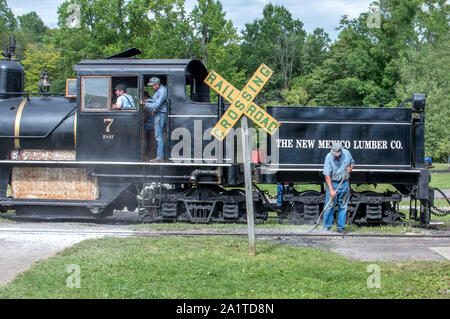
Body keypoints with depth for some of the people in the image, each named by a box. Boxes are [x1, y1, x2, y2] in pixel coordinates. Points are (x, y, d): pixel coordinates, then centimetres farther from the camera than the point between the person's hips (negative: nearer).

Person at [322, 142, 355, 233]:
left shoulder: (347, 153, -5)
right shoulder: (329, 157, -16)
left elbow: (352, 163, 16)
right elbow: (327, 175, -17)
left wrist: (350, 168, -9)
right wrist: (331, 190, -23)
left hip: (345, 184, 4)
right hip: (333, 183, -3)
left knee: (343, 206, 6)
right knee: (330, 206, -5)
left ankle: (341, 227, 13)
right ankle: (326, 227, 3)